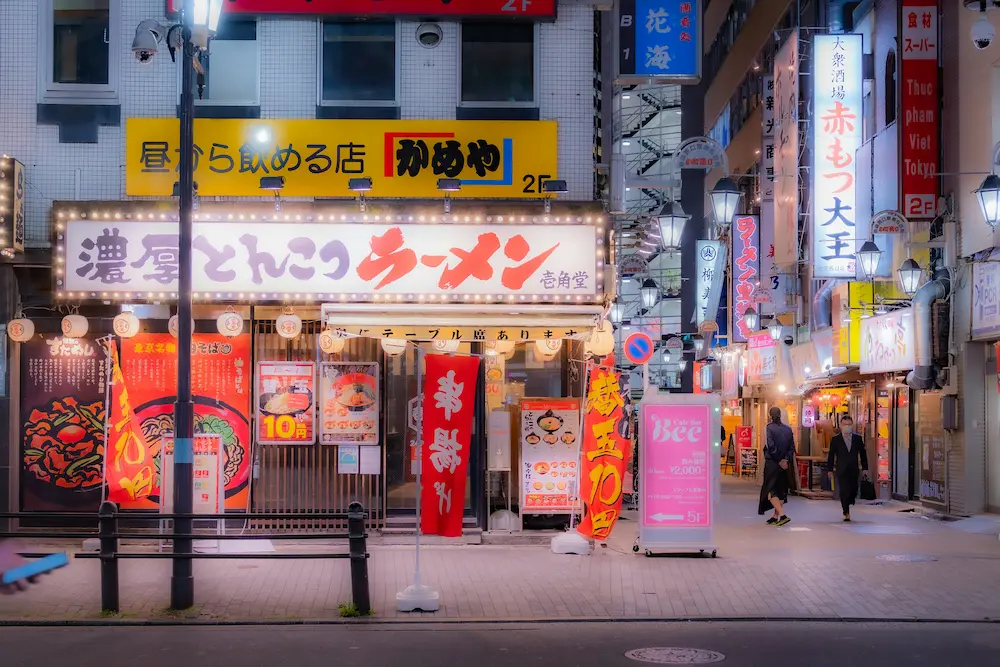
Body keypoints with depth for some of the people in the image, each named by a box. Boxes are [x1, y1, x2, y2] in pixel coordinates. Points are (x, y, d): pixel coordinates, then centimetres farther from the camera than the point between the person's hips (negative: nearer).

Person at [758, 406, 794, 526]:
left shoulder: (770, 428, -11)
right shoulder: (788, 429, 6)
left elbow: (771, 446, -17)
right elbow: (792, 447, 4)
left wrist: (779, 461, -9)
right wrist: (786, 459, -3)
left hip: (772, 463, -5)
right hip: (784, 464, 5)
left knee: (770, 490, -1)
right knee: (781, 490, 13)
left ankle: (782, 515, -16)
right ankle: (776, 516, 17)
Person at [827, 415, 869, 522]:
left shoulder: (857, 438, 7)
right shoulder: (835, 439, 1)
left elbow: (862, 454, 11)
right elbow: (831, 455, 2)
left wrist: (864, 468, 5)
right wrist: (830, 469, -2)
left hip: (853, 470, 2)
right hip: (841, 470, -2)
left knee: (853, 491, 1)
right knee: (844, 491, -8)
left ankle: (846, 506, 30)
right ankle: (846, 513, -1)